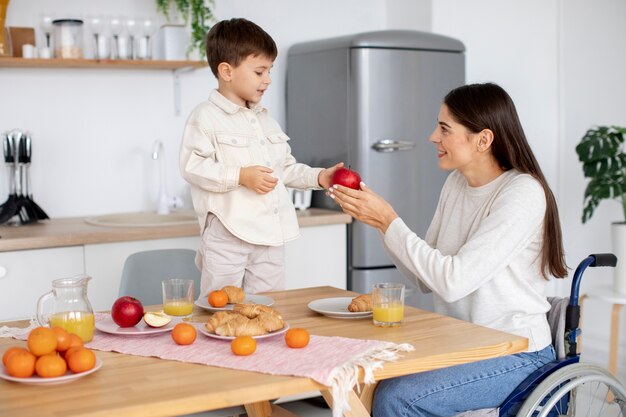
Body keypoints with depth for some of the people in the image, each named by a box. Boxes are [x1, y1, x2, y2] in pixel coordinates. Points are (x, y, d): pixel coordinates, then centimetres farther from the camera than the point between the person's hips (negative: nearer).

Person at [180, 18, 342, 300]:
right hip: (228, 232, -7)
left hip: (270, 234, 7)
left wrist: (318, 177, 8)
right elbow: (192, 166, -16)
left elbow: (285, 168, 22)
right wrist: (240, 176, -22)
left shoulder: (265, 120, 17)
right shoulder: (206, 117, -7)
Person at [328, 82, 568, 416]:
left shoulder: (522, 193, -18)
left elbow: (453, 281, -25)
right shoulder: (456, 182, 6)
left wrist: (389, 222, -20)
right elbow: (427, 279, 6)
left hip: (517, 354, -7)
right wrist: (376, 218, -4)